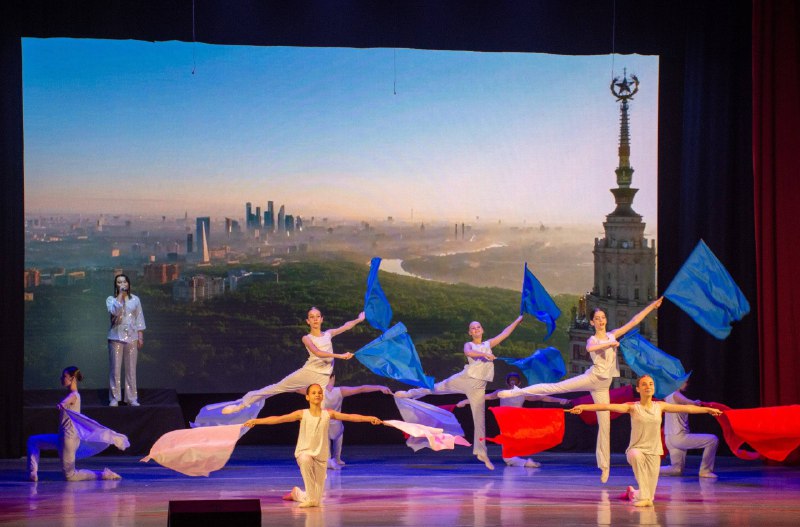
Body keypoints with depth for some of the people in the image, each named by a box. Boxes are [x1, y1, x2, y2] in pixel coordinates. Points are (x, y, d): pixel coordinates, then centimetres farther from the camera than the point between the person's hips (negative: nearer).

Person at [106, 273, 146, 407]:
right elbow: (114, 311, -19)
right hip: (116, 337, -2)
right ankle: (114, 398, 3)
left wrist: (140, 336, 4)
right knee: (115, 369, -3)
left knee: (131, 369, 4)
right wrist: (120, 295, -15)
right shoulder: (111, 299, 2)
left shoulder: (135, 299, 8)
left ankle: (132, 398, 9)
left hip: (132, 337, 2)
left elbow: (139, 318, 9)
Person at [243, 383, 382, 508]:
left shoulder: (328, 414, -3)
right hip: (304, 452, -2)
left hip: (321, 456, 2)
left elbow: (350, 416, -10)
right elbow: (279, 419, -14)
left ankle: (297, 493, 42)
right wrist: (256, 421, -24)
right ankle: (311, 498, -27)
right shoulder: (302, 414, -7)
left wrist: (370, 418, -21)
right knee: (305, 460, -43)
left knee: (317, 500, 5)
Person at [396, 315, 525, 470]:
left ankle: (481, 452, 2)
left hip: (478, 386, 1)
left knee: (480, 417, -1)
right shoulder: (468, 345, 5)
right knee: (438, 387, 5)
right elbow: (468, 353, -19)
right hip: (464, 379, -1)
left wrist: (518, 320, 10)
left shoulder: (488, 344, 13)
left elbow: (505, 333, 13)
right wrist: (484, 354, -31)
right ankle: (409, 394, 27)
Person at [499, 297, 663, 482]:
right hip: (591, 377, -3)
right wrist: (611, 344, -20)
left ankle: (605, 466, 9)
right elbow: (590, 348, -26)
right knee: (554, 387, -16)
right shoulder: (592, 340, 0)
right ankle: (516, 392, -11)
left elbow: (634, 321, 12)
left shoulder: (613, 335, 12)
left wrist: (652, 306, 9)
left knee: (604, 424, 4)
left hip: (603, 386, 3)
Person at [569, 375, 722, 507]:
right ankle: (644, 496, -31)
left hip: (654, 452, 3)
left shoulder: (660, 406, 4)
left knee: (649, 500, 1)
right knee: (636, 455, -42)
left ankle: (634, 493, 39)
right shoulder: (632, 407, -5)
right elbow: (608, 406, -17)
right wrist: (583, 407, -28)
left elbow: (686, 408, 10)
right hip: (637, 449, -3)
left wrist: (708, 409, 14)